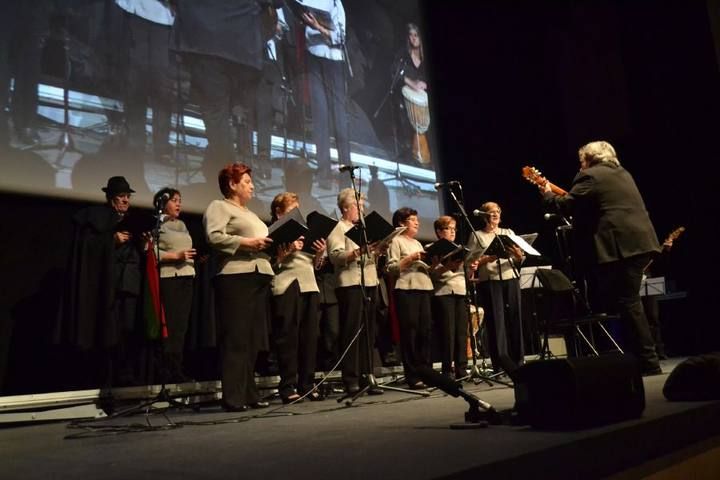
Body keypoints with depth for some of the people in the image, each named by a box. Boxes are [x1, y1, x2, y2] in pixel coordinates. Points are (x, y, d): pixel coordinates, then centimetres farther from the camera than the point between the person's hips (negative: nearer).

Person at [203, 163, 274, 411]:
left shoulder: (250, 214, 28)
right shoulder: (219, 207, 2)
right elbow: (214, 237, -14)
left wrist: (270, 245, 9)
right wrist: (246, 242, -17)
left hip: (260, 277, 9)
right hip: (236, 278, -9)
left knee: (254, 339, 8)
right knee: (236, 339, -8)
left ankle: (249, 394, 14)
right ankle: (233, 398, -4)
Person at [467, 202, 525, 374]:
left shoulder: (508, 232, 17)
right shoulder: (477, 235, 8)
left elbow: (520, 261, 9)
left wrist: (518, 254, -14)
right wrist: (487, 259, -17)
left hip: (511, 279, 3)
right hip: (489, 281, -3)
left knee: (514, 318, 2)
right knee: (496, 320, -6)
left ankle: (517, 360, 10)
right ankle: (501, 363, -4)